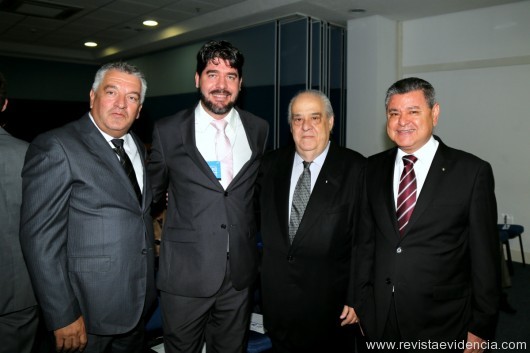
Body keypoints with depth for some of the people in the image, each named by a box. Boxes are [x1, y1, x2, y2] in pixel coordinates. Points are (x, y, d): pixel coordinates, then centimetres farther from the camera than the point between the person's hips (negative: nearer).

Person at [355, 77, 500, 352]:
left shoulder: (473, 171, -8)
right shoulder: (373, 169, 2)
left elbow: (485, 257, -6)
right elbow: (365, 242, 5)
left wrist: (481, 327, -4)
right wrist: (362, 304, 6)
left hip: (442, 327, -2)